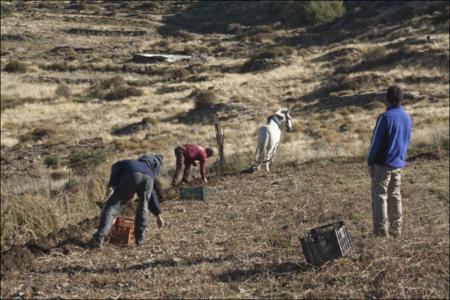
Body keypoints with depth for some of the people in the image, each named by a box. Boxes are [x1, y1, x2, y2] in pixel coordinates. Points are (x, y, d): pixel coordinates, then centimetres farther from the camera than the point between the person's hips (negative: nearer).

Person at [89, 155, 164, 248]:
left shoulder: (121, 164, 40)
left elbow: (116, 168, 12)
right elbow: (152, 194, 46)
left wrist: (111, 186, -1)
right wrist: (158, 214, 47)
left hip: (131, 176, -3)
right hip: (148, 177, 3)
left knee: (112, 206, 5)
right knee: (143, 206, 29)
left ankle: (98, 239, -5)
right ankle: (139, 237, 27)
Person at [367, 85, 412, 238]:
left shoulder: (385, 117, -16)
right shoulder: (407, 118, 5)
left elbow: (376, 141, -14)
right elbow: (406, 142, 12)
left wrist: (370, 162, -6)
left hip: (383, 163, -6)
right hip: (398, 164, 6)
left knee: (379, 196, 1)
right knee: (395, 196, 14)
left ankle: (381, 230, 0)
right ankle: (396, 229, 17)